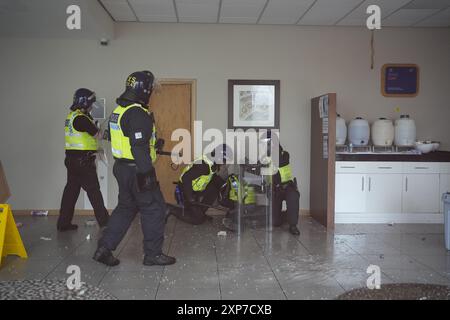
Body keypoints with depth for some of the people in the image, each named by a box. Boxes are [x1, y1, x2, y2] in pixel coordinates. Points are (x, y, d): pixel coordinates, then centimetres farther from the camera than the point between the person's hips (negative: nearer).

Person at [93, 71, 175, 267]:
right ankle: (153, 254, 11)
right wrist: (146, 173, -22)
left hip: (121, 167, 10)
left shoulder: (118, 111, 12)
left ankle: (104, 248, 18)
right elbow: (139, 146, -25)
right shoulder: (138, 114, -19)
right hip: (136, 171, -10)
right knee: (154, 209, 2)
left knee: (126, 208, 18)